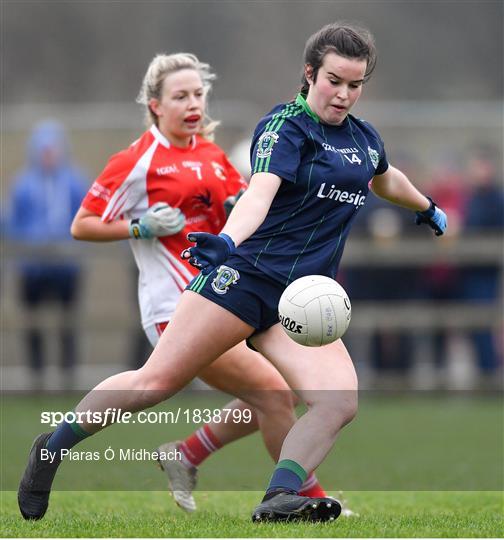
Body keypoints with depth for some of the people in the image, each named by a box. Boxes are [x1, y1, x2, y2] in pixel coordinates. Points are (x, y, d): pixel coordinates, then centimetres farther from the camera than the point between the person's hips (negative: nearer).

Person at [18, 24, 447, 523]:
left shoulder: (365, 139, 17)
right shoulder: (286, 125, -6)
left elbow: (387, 180, 42)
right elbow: (261, 189, -25)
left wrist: (427, 208, 59)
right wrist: (227, 239, -43)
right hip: (245, 275, -6)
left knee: (339, 403, -20)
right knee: (156, 382, -10)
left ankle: (279, 499, -25)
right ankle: (52, 448, 8)